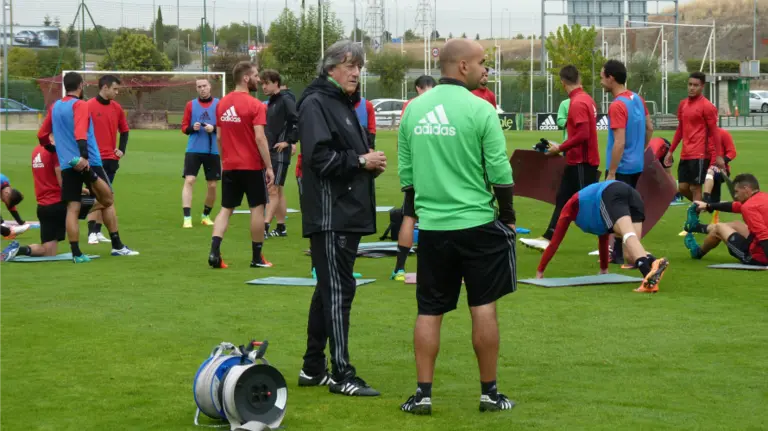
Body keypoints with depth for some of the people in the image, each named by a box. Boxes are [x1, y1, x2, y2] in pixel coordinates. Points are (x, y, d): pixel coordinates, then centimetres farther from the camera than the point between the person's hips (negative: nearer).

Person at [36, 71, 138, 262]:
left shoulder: (54, 107, 14)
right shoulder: (80, 105, -5)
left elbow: (42, 135, 20)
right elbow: (80, 132, -22)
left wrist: (55, 150, 38)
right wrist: (84, 156, -34)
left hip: (67, 165, 6)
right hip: (87, 162, -5)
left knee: (72, 208, 1)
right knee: (108, 201, 9)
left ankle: (76, 253, -5)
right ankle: (117, 246, 2)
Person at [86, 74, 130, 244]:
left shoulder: (117, 108, 9)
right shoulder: (89, 106, -9)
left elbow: (124, 130, 19)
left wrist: (121, 149, 8)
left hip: (111, 159, 6)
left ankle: (98, 231, 15)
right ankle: (92, 233, -9)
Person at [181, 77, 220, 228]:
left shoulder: (219, 104, 2)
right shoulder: (190, 105, 5)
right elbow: (184, 127, 7)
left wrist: (214, 128, -17)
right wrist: (192, 128, -14)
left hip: (213, 151, 0)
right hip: (194, 149, 0)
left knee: (212, 185, 6)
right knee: (189, 180, -12)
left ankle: (206, 216, 25)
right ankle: (187, 218, -13)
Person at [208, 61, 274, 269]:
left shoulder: (222, 103, 6)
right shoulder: (255, 105, -13)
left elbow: (219, 137, 11)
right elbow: (260, 138, -18)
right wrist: (269, 167, -14)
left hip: (229, 166, 5)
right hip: (252, 166, -5)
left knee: (226, 209, 9)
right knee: (257, 208, 6)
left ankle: (214, 252, -7)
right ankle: (257, 258, 11)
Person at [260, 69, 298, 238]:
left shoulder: (286, 101, -11)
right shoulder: (270, 103, 16)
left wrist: (289, 141, -18)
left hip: (280, 153, -9)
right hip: (269, 153, 9)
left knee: (273, 190, -11)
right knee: (278, 191, 11)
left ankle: (265, 226, -14)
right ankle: (281, 227, 15)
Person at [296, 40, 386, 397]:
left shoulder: (344, 104, 20)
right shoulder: (316, 104, -10)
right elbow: (319, 157, -20)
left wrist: (372, 163, 7)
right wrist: (361, 161, -15)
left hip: (348, 213, 10)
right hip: (329, 214, -10)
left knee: (330, 289, 13)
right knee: (338, 290, -8)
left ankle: (313, 369, 21)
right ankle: (342, 374, -5)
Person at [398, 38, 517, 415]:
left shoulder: (414, 109, 4)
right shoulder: (479, 110, -10)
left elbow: (406, 173, 9)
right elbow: (499, 172, -9)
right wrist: (508, 217, 3)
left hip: (431, 228, 4)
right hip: (477, 225, -4)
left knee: (429, 312, 8)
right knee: (483, 308, 6)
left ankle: (423, 393, 8)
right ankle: (489, 392, 12)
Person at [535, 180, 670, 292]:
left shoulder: (570, 207, 35)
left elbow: (555, 242, 35)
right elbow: (603, 239, 58)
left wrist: (540, 271, 40)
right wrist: (604, 269, 66)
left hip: (611, 196, -5)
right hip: (633, 194, 5)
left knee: (629, 236, -28)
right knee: (632, 250, -7)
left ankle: (649, 271, -55)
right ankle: (654, 263, -40)